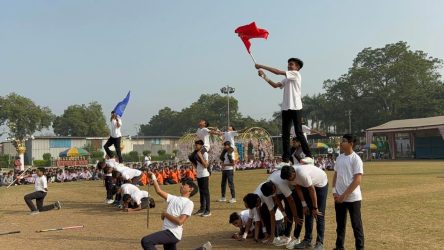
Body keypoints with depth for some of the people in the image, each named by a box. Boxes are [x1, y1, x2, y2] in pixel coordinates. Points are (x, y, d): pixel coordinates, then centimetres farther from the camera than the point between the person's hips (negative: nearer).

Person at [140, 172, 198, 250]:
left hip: (173, 233, -8)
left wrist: (165, 214, -7)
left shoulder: (189, 203, -7)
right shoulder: (174, 198, 15)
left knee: (145, 241, -21)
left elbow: (180, 221, -17)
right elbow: (159, 191, 13)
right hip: (167, 231, 8)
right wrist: (153, 177, 10)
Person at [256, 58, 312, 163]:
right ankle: (286, 158, 6)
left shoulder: (296, 74, -3)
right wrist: (264, 77, 1)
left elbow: (277, 72, -9)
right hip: (286, 108, 7)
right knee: (285, 134, 3)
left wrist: (262, 66, -6)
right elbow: (275, 85, 11)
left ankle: (308, 155, 2)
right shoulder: (287, 79, 20)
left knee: (299, 132, -6)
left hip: (296, 108, -7)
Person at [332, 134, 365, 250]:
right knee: (340, 224, 15)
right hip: (339, 198, 6)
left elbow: (358, 180, -16)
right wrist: (334, 191, 1)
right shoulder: (339, 158, 9)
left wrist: (345, 195, -17)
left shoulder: (356, 159, -12)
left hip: (352, 198, -6)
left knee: (356, 225, 4)